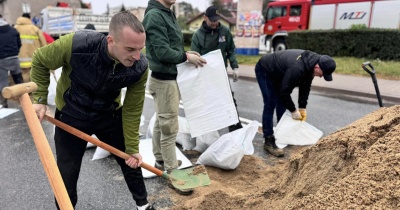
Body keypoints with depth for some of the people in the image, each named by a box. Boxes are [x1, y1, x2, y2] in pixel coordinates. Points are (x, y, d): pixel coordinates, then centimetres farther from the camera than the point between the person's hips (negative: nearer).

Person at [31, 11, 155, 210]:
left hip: (110, 115, 2)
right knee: (66, 175, 9)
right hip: (71, 116, -1)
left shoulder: (139, 68, -27)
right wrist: (39, 99, -13)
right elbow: (40, 61, -11)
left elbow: (132, 110, -14)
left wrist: (132, 148, -9)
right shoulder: (76, 44, -34)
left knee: (130, 162, 12)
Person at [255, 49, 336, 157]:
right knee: (270, 104, -15)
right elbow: (284, 91, -30)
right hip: (264, 71, -9)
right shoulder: (297, 68, -38)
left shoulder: (311, 64, -11)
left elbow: (305, 86, 0)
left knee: (281, 102, 9)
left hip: (277, 72, 9)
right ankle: (268, 142, -11)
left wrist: (302, 108, -4)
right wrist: (293, 110, -17)